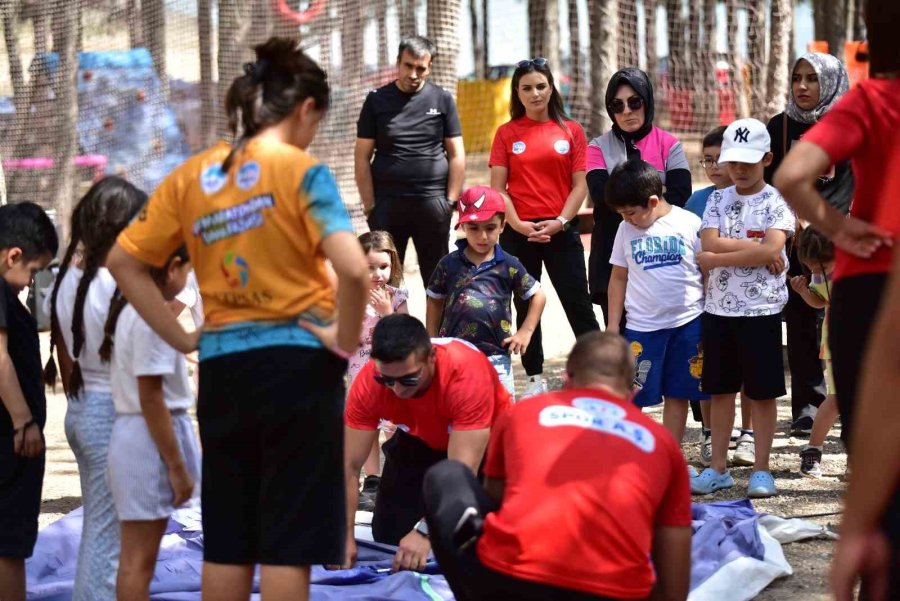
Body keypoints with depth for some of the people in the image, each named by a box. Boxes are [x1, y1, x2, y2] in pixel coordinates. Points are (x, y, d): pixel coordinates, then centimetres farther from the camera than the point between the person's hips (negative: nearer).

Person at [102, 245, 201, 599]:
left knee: (139, 557, 13)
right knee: (139, 559, -5)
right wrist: (178, 467, -16)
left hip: (133, 432, 10)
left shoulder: (128, 311, 11)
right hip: (152, 437, -10)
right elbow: (151, 398, -19)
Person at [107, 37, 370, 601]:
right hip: (296, 364, -5)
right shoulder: (300, 170, -9)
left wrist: (180, 337, 8)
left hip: (222, 367, 5)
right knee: (287, 543, -1)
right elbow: (354, 269, -22)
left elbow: (123, 260, 8)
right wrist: (347, 337, -8)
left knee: (227, 541, 11)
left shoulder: (192, 176, 7)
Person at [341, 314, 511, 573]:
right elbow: (349, 466, -26)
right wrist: (345, 536, -36)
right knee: (388, 535, -4)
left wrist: (425, 531, -52)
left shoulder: (466, 374, -42)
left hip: (485, 439, -3)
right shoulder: (368, 383, -31)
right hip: (421, 440, 3)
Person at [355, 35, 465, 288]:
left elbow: (456, 155, 7)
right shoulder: (377, 100, 5)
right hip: (387, 202, 0)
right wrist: (370, 206, -3)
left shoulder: (442, 99, 6)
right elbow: (362, 157, 4)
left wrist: (450, 201, -2)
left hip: (432, 201, 0)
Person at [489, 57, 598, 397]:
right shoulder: (507, 133, 4)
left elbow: (579, 184, 1)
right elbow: (498, 188, 1)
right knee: (526, 306, 7)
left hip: (561, 230, -1)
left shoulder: (570, 131, 3)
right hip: (519, 232, 1)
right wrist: (518, 225, -11)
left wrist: (560, 222, -11)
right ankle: (535, 379, 14)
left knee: (578, 305, 0)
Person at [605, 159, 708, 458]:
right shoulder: (626, 230, 4)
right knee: (631, 396, -2)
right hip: (641, 325, 1)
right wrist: (613, 324, 7)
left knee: (678, 394, 7)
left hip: (687, 322, -1)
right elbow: (618, 278, 11)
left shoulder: (689, 224, -4)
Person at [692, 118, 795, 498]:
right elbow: (710, 242, -6)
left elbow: (772, 250, -17)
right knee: (720, 390, 9)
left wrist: (717, 257, -13)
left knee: (762, 392, 2)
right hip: (719, 308, 4)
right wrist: (756, 248, -14)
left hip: (761, 309, -4)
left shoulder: (775, 202, -3)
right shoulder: (718, 200, 8)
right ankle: (718, 468, 17)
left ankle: (761, 470, 9)